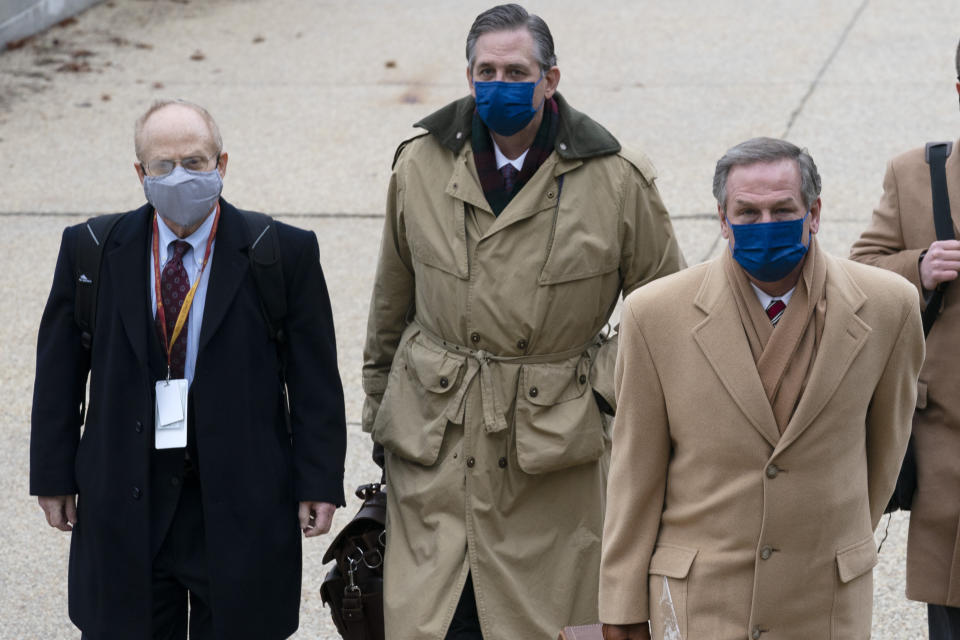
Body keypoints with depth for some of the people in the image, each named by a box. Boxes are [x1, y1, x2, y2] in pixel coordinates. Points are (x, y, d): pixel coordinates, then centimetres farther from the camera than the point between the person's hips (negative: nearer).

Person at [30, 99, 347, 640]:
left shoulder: (283, 253, -4)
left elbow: (315, 378, -2)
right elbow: (59, 371, 7)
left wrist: (319, 483, -6)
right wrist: (55, 475, 5)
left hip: (241, 508, -1)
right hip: (124, 507, 2)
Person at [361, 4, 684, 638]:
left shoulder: (618, 180, -4)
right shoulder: (420, 165, 4)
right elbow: (391, 303, 16)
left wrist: (608, 387, 0)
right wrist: (380, 408, 20)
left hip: (553, 442, -1)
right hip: (433, 439, 2)